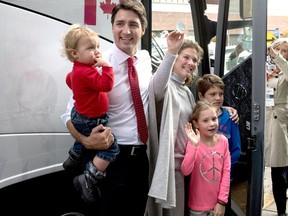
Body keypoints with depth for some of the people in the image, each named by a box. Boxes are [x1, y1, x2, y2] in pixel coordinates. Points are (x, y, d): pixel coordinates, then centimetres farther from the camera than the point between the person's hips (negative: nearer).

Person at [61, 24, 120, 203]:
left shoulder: (78, 70, 3)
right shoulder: (86, 72, -31)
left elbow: (69, 79, 24)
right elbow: (106, 85, -37)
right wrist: (106, 66, -34)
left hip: (81, 116, 11)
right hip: (90, 121, -11)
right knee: (111, 148, -12)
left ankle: (73, 161, 61)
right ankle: (89, 180, -11)